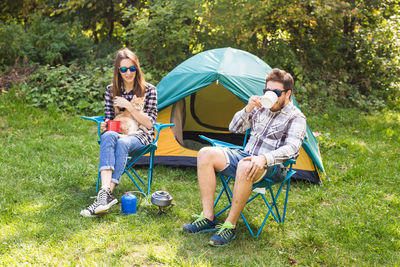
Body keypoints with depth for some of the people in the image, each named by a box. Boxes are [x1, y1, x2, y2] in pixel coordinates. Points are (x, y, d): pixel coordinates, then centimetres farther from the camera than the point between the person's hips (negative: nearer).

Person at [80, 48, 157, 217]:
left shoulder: (149, 90, 1)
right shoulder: (111, 90, 9)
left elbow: (149, 123, -4)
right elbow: (109, 118, 12)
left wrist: (129, 106, -14)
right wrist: (105, 125, -13)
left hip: (140, 136, -2)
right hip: (117, 134, 2)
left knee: (122, 143, -38)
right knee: (108, 137, -36)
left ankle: (106, 195, -44)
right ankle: (106, 193, -52)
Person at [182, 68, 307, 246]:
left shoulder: (296, 118, -2)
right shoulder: (261, 109, 17)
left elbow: (292, 148, -19)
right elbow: (234, 128, 18)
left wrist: (264, 158, -36)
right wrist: (248, 109, 0)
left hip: (271, 166, -6)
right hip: (244, 156, 7)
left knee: (245, 166, -41)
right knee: (206, 154, -16)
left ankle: (230, 225, -28)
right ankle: (207, 218, -16)